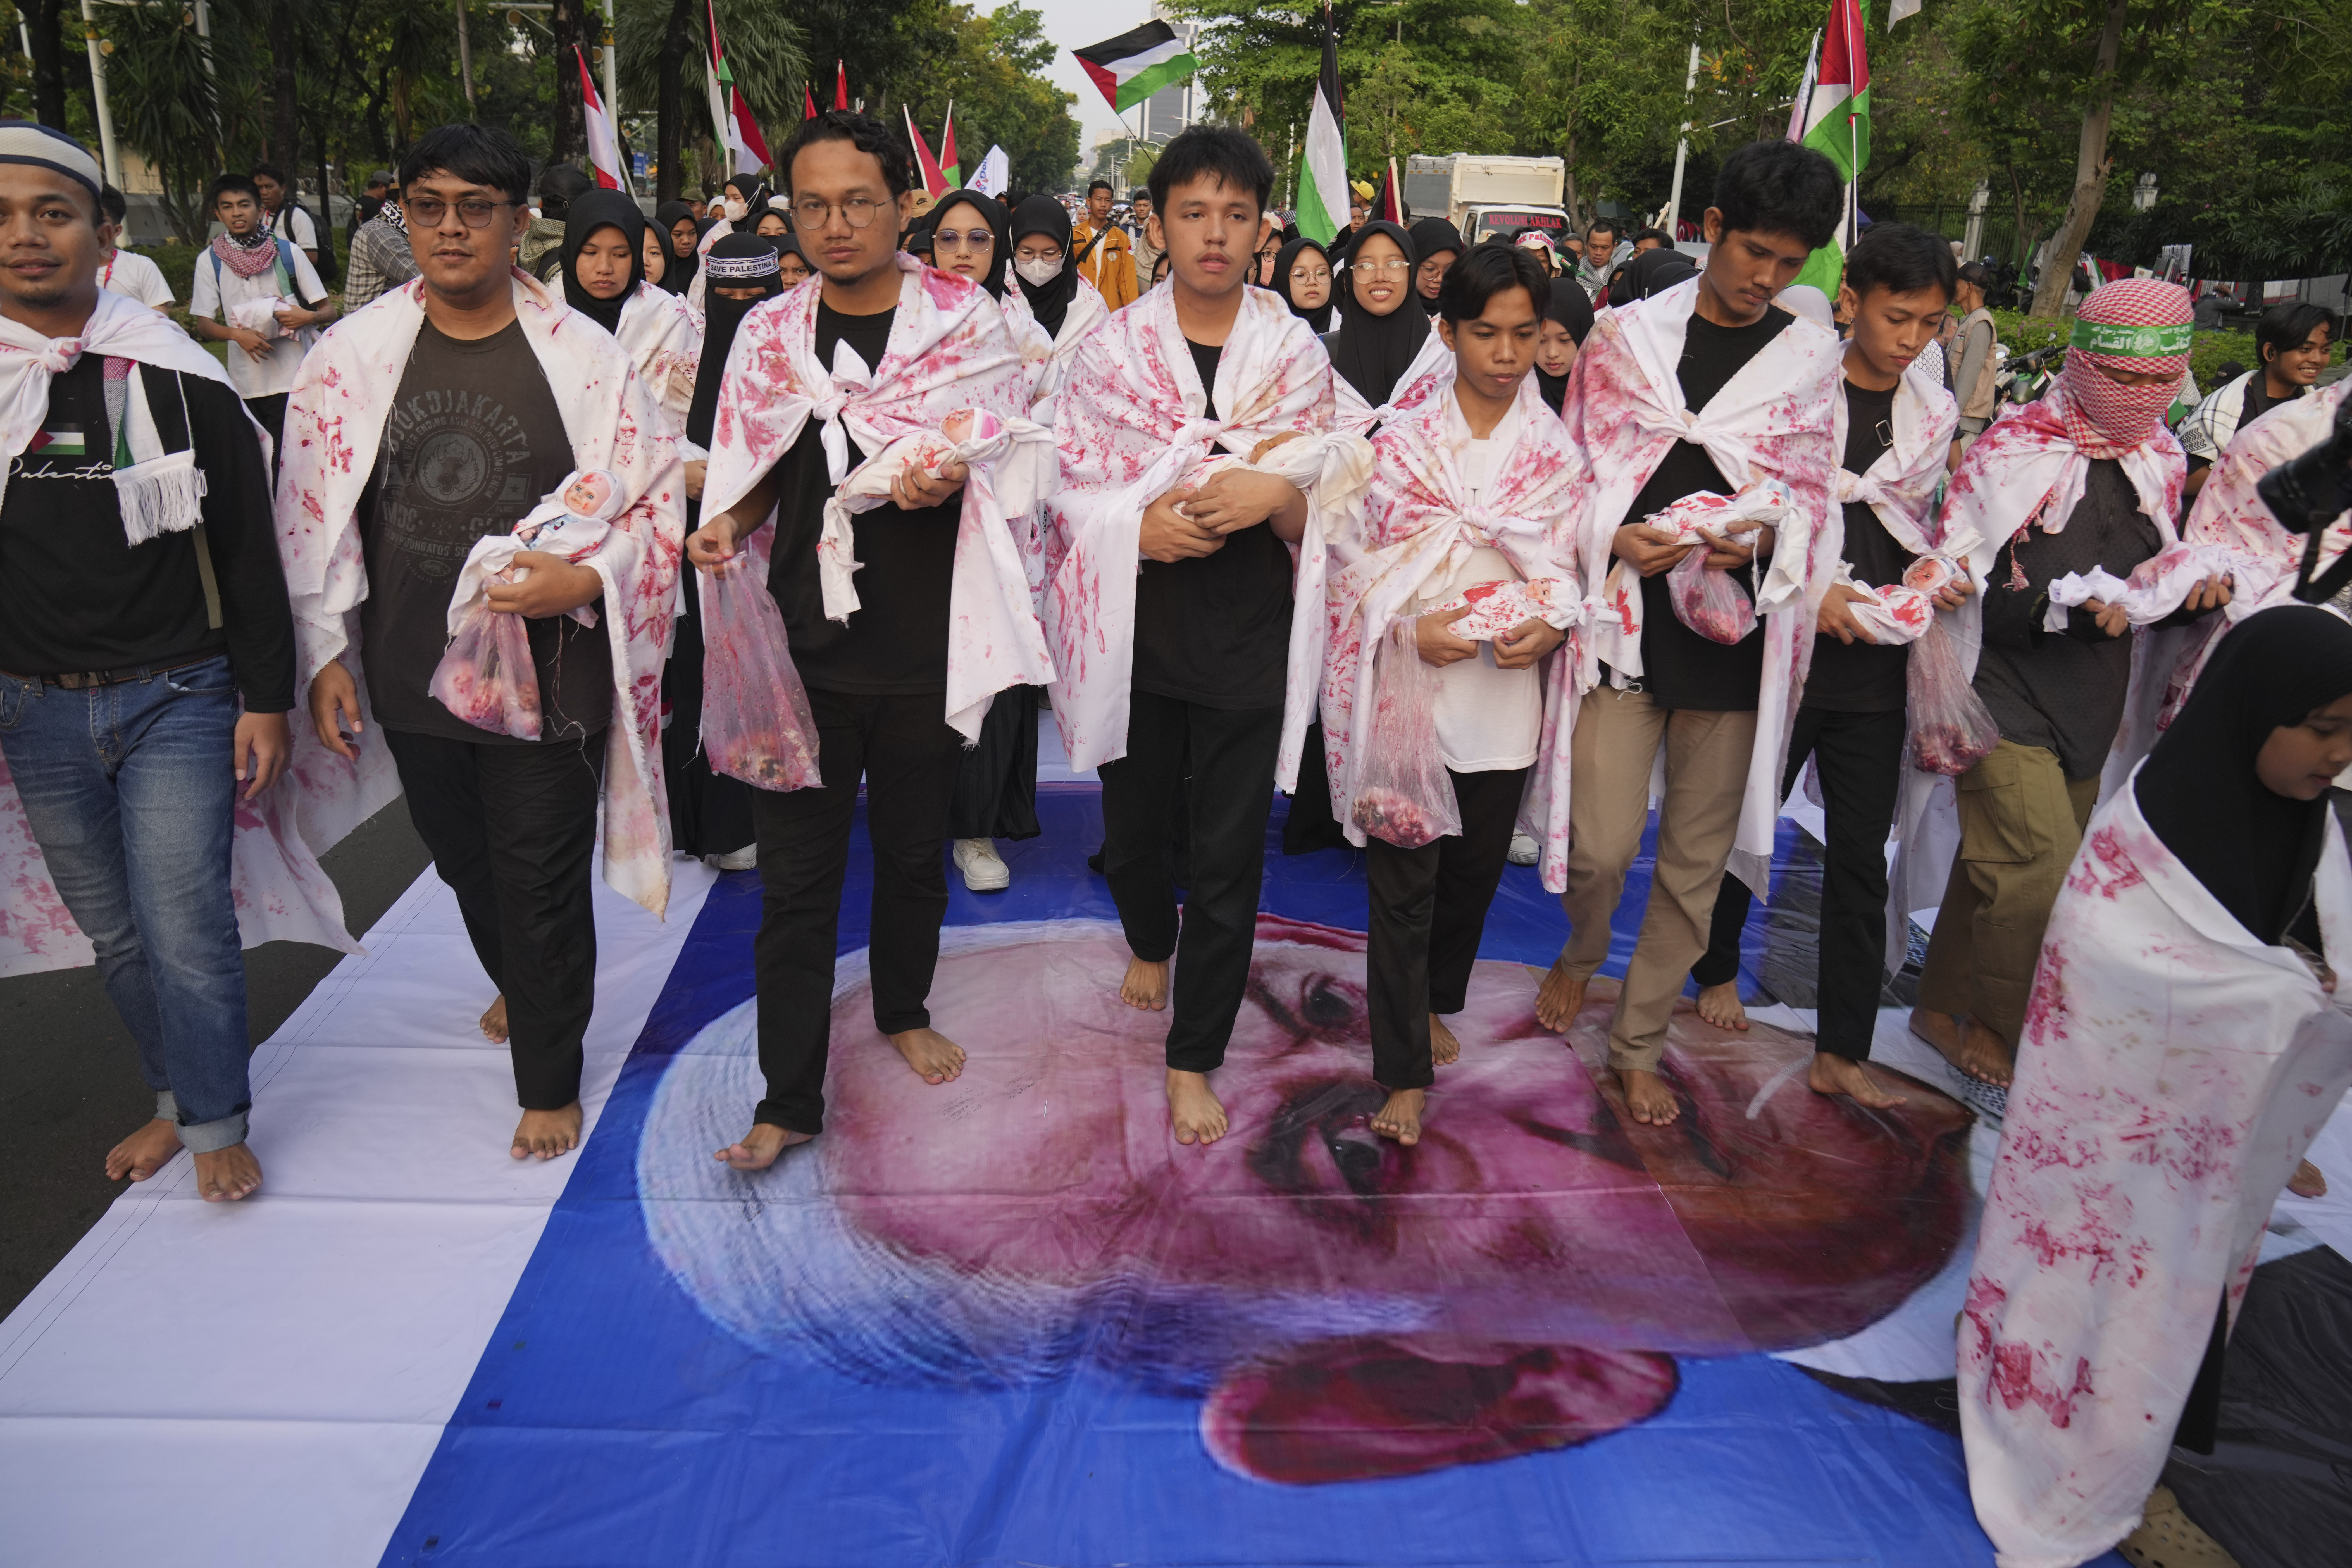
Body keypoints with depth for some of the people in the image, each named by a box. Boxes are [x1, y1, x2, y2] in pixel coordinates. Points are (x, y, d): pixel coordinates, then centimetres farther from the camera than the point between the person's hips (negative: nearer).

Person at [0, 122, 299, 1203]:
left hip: (176, 698, -3)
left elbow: (250, 553, -2)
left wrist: (266, 699, -4)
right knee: (113, 933, 14)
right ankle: (175, 1097, 33)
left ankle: (217, 1126, 16)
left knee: (186, 927, -3)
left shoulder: (178, 377, -6)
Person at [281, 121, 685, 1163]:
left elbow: (658, 503, -4)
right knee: (463, 861, 22)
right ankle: (518, 986, 53)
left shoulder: (584, 359, -7)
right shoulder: (352, 356, 1)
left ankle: (550, 1080, 25)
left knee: (542, 882, 5)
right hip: (410, 674, 4)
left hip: (546, 670, -3)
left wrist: (585, 578, -21)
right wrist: (325, 657, 3)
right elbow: (315, 517, 5)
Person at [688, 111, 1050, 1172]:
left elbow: (1002, 468, -1)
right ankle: (790, 1099, 13)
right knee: (796, 877, 2)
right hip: (802, 645, 1)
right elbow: (759, 475, 13)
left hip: (924, 645, -1)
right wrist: (726, 526, -9)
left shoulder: (967, 321, -1)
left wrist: (944, 478, -24)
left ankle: (904, 1009, 42)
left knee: (914, 853, 16)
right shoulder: (768, 335, 5)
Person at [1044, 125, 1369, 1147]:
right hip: (1136, 627, 1)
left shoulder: (1297, 353, 2)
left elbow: (1330, 503, 2)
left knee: (1229, 854, 2)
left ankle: (1194, 1057, 19)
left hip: (1250, 634, -1)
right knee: (1133, 824, 16)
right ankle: (1150, 942, 51)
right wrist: (1142, 528, -18)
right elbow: (1067, 487, 1)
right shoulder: (1112, 346, 2)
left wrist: (1276, 496, -20)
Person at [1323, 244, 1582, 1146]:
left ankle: (1434, 1005, 42)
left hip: (1507, 697, 3)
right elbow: (1360, 561, -1)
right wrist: (1412, 625, -18)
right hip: (1408, 690, -2)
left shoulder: (1556, 451, 5)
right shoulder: (1401, 440, -1)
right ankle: (1406, 1072, 8)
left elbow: (1565, 567, 8)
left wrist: (1552, 624, -14)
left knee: (1476, 871, 16)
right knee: (1403, 884, -1)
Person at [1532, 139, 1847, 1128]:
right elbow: (1575, 472, 6)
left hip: (1735, 635, 2)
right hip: (1625, 621, -1)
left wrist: (1759, 539, -13)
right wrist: (1617, 540, -13)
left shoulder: (1811, 359, 8)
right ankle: (1582, 953, 30)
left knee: (1697, 861, 6)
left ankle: (1638, 1043, 24)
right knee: (1602, 845, -6)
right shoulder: (1625, 336, 5)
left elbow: (1809, 501, 9)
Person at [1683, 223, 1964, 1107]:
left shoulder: (1935, 413, 9)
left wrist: (1936, 577, -1)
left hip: (1876, 665, 4)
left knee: (1861, 858, 5)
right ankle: (1718, 969, 37)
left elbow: (1916, 526, 18)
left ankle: (1842, 1051, 13)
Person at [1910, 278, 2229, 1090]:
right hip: (2004, 696, -6)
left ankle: (1944, 1008, 30)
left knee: (2001, 867, 13)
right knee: (2044, 870, -13)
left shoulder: (2162, 460, 9)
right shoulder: (2011, 452, -12)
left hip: (2090, 709, 6)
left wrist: (2197, 590, -3)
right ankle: (1999, 1032, 8)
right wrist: (2059, 609, -28)